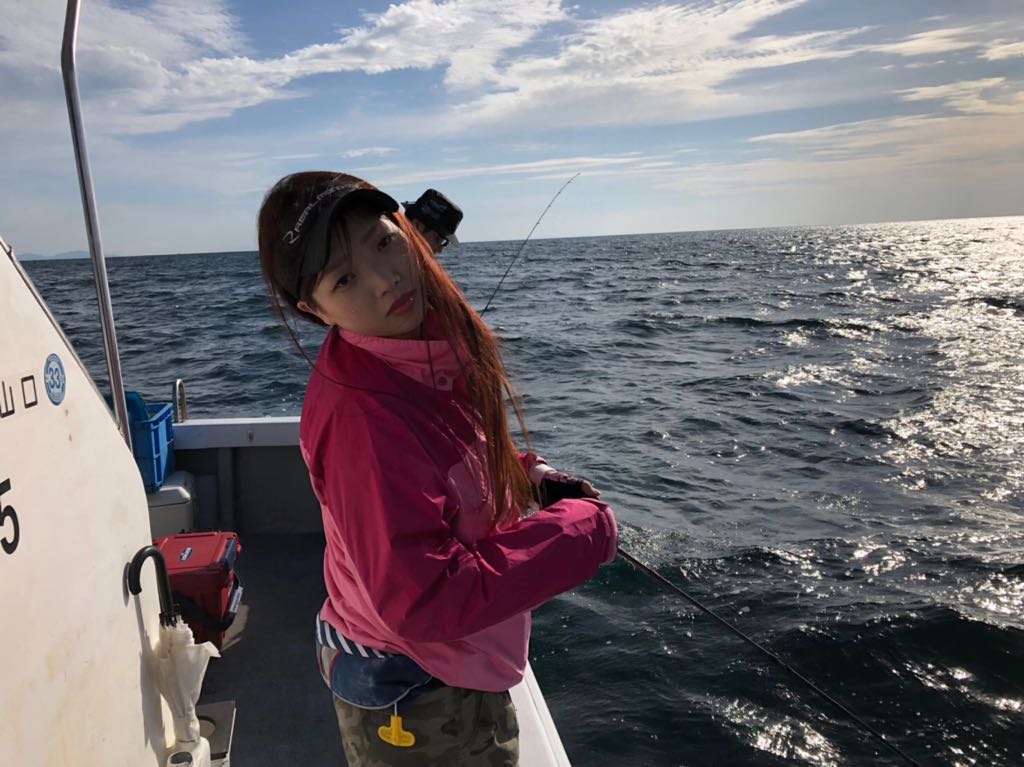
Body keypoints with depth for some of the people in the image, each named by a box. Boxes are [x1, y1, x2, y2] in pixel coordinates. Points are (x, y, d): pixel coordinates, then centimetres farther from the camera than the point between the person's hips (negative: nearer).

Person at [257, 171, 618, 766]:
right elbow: (423, 602, -33)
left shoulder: (436, 346, -7)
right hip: (416, 705, -7)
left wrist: (530, 476, -6)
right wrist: (584, 527, -27)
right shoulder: (360, 415, -34)